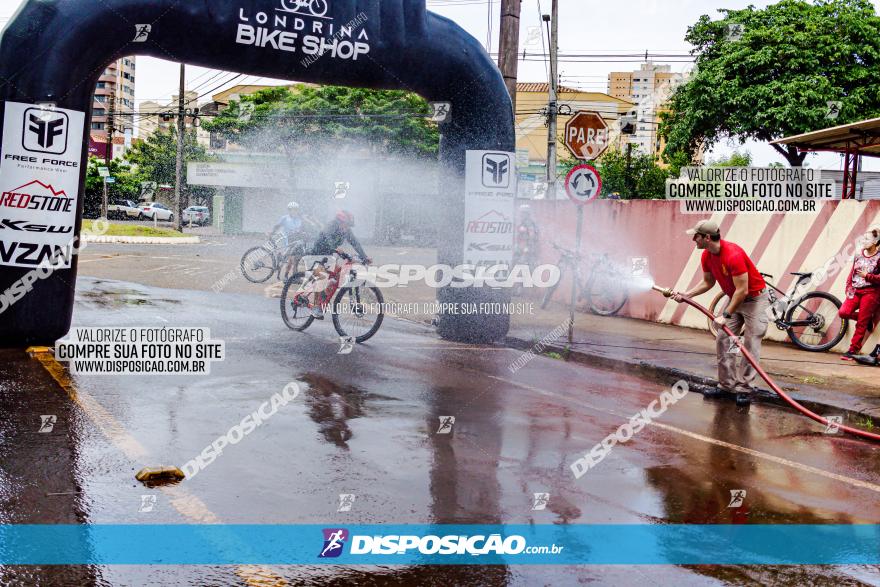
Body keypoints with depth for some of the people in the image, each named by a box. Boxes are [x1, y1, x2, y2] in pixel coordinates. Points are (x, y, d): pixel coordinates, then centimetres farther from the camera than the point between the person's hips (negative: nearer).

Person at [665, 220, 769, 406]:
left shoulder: (733, 255, -31)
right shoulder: (707, 256, -5)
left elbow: (742, 291, -29)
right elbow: (708, 282, 10)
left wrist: (725, 316, -26)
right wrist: (686, 295, -3)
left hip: (755, 298, -8)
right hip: (734, 298, 8)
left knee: (751, 345, -6)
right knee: (722, 341, 3)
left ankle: (744, 389, -3)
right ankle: (727, 385, 8)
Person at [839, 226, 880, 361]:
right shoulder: (858, 255, 11)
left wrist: (867, 276, -18)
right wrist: (849, 289, 3)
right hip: (856, 291, 5)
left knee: (861, 324, -4)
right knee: (843, 312, -15)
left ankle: (853, 351, 2)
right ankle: (867, 320, 14)